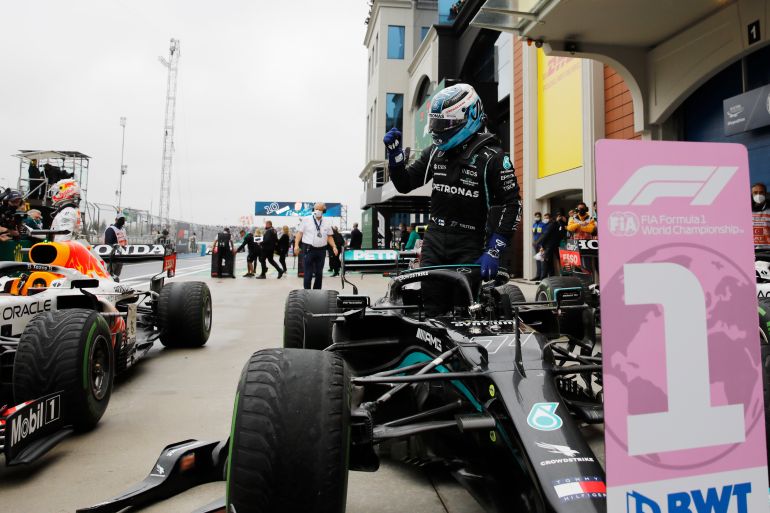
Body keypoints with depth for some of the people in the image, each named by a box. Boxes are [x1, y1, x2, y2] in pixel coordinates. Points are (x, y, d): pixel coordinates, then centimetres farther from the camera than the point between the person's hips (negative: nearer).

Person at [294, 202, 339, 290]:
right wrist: (296, 245, -15)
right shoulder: (306, 220, 0)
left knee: (319, 273, 10)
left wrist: (334, 247, -2)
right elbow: (299, 233, -2)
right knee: (308, 273, -4)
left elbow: (329, 236, 12)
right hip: (308, 249, -3)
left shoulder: (327, 222, 9)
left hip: (321, 250, 3)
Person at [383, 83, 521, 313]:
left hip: (469, 245, -4)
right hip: (434, 240, 5)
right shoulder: (434, 152, 8)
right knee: (429, 306, 3)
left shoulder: (492, 156, -8)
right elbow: (405, 184, 15)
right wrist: (395, 153, -1)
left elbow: (511, 204, -9)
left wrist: (493, 252, -16)